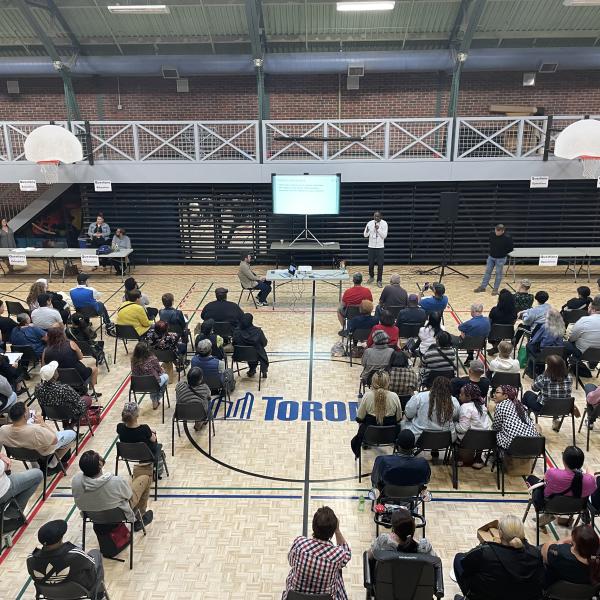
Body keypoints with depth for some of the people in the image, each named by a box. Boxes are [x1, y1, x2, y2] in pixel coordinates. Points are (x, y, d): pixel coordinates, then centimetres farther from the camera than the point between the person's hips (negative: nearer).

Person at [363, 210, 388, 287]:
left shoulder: (384, 223, -7)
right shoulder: (370, 223, -3)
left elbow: (384, 236, -12)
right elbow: (365, 235, -1)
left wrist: (378, 229, -23)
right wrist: (367, 231, -23)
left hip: (380, 247, -2)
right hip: (371, 246, 2)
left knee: (380, 265, -3)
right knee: (371, 264, 8)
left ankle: (379, 280, 9)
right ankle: (371, 277, 32)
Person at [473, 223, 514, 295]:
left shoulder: (507, 238, -21)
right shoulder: (492, 234, -7)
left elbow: (511, 248, -11)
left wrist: (503, 253, -8)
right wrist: (492, 250, 8)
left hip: (501, 259, -5)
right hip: (491, 257, 5)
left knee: (498, 273, 5)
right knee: (487, 272, 11)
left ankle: (495, 289, 16)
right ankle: (482, 287, 21)